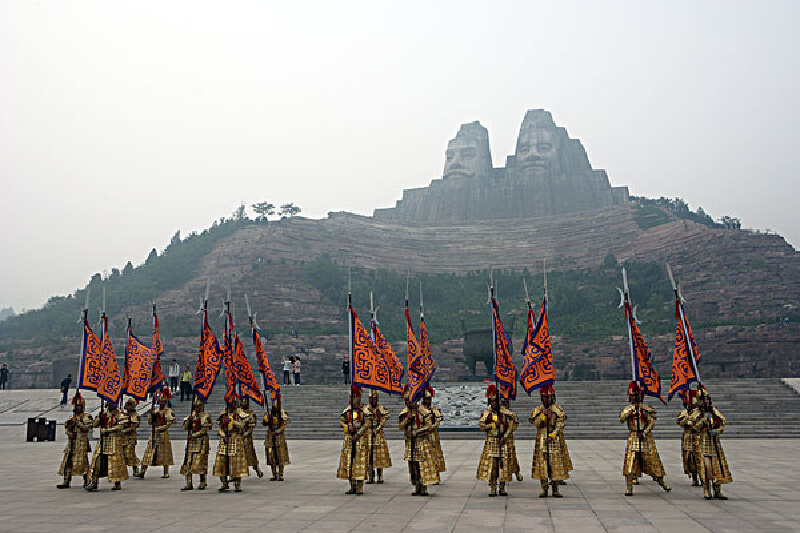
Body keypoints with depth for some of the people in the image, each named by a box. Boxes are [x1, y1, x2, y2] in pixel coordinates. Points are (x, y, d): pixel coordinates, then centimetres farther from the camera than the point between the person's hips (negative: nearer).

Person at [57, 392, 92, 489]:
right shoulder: (72, 417, 16)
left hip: (82, 443, -6)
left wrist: (77, 422, -19)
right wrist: (69, 433, -6)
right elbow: (66, 427, 14)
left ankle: (86, 482, 2)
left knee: (83, 462, -6)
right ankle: (66, 481, 13)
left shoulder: (87, 416, -2)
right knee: (68, 461, 5)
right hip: (71, 443, 6)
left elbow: (87, 427, -15)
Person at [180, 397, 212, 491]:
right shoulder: (191, 415, 13)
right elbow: (185, 428, 10)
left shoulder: (205, 416, -4)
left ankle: (202, 483, 4)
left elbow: (204, 430, -11)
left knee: (201, 461, -5)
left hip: (201, 441, -5)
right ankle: (189, 483, 5)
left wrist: (193, 435, -16)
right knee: (189, 461, 1)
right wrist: (188, 420, -8)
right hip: (191, 441, 5)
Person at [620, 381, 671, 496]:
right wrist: (632, 409, -17)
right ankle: (629, 488, -4)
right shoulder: (627, 408, 5)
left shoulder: (647, 408, 0)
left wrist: (644, 433, -16)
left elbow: (652, 422, -5)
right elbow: (622, 418, -11)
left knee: (652, 460, 7)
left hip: (646, 437, 0)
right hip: (633, 438, 1)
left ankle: (662, 482, 27)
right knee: (630, 462, -6)